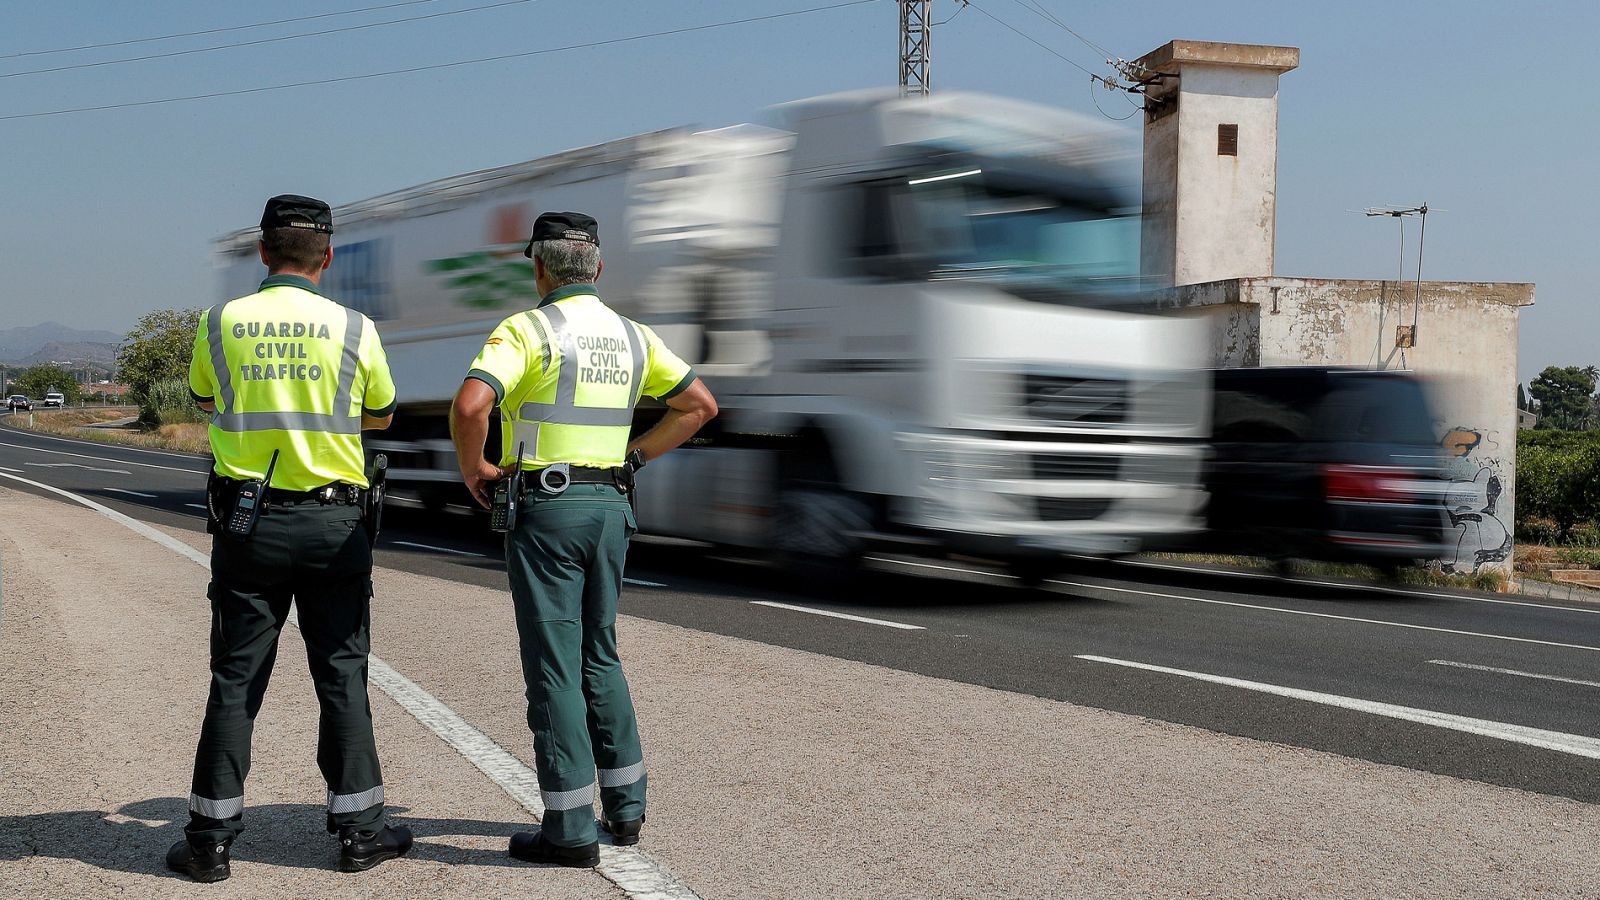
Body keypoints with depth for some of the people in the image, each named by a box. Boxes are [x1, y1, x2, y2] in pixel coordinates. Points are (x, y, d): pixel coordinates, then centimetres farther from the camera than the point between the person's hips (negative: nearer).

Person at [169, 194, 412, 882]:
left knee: (236, 678, 7)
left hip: (247, 521, 1)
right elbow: (380, 416, 11)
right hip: (333, 522, -1)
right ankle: (358, 829, 13)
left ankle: (210, 837, 11)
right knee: (341, 674, 8)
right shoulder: (355, 330, -4)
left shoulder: (222, 322, -1)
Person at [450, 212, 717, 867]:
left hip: (546, 507, -6)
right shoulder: (631, 336, 10)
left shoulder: (526, 330, -9)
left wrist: (473, 470, -7)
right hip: (610, 507, 6)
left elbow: (469, 405, -25)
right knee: (598, 655, 18)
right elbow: (700, 404, 14)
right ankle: (625, 806, 22)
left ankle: (571, 830, 3)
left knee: (554, 665, -1)